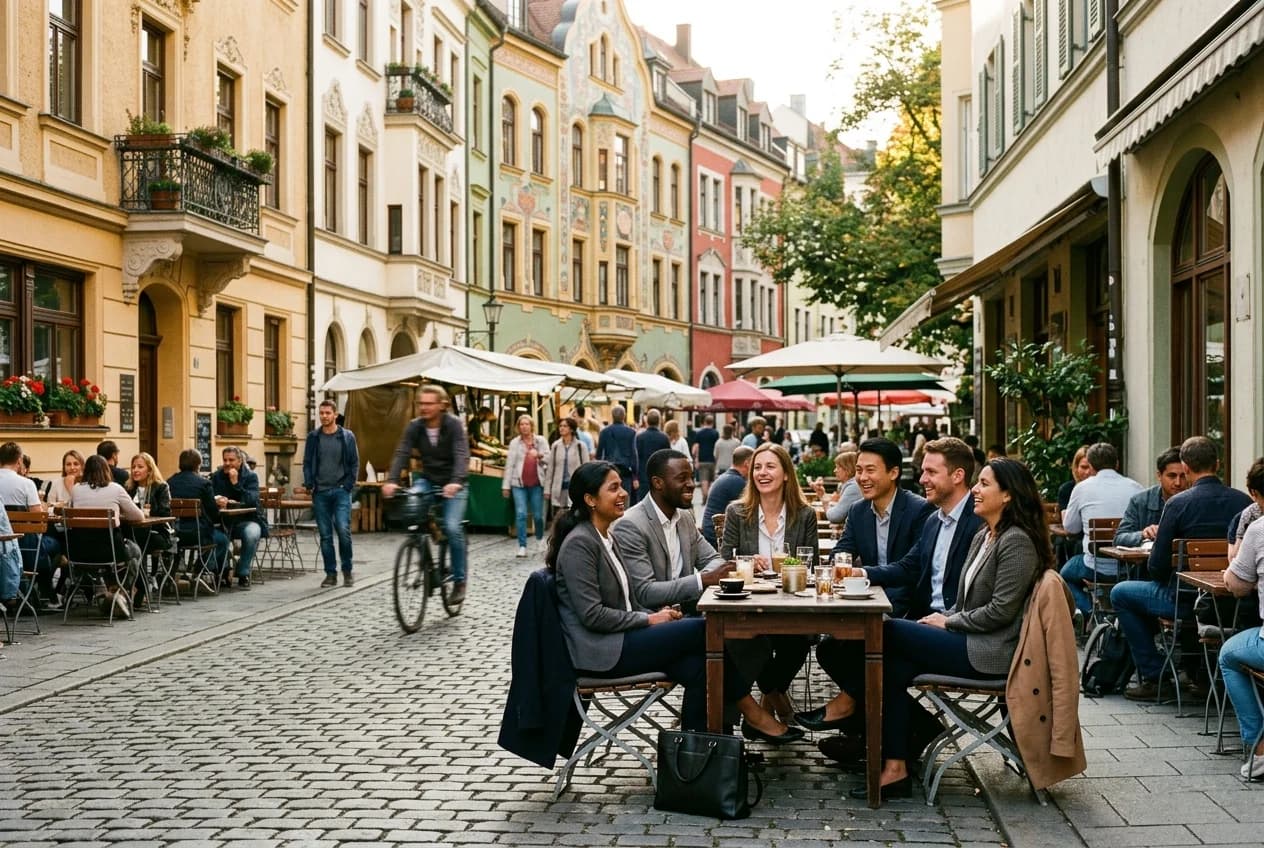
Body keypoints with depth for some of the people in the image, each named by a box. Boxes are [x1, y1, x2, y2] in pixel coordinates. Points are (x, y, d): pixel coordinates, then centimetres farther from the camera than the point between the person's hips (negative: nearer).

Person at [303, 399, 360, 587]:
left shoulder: (347, 437, 3)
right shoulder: (313, 437, 9)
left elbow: (354, 463, 4)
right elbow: (307, 463, 11)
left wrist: (348, 485, -6)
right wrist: (309, 484, -2)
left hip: (341, 491, -2)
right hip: (320, 492, 3)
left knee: (343, 530, -13)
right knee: (325, 535, 3)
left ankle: (347, 570, 2)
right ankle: (330, 574, 10)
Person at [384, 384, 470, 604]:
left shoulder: (453, 425, -17)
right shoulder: (414, 426, -6)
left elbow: (462, 455, -28)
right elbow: (401, 453, -16)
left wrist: (456, 482, -46)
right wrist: (391, 480, -33)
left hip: (452, 484, -3)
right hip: (428, 481, 3)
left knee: (452, 528, -21)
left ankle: (459, 581, -3)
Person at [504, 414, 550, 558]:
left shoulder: (541, 441, 5)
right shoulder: (514, 442, 4)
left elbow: (548, 459, 2)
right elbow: (509, 464, 3)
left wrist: (539, 456, -20)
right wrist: (506, 485, 1)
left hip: (536, 483, 1)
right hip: (519, 483, -1)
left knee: (538, 515, 7)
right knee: (520, 514, -8)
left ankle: (540, 538, 35)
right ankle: (522, 546, -4)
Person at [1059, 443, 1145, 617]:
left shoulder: (1083, 488, -2)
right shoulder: (1135, 488, 3)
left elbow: (1071, 528, 9)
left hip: (1097, 567, -3)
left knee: (1066, 573, 26)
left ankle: (1090, 612, 3)